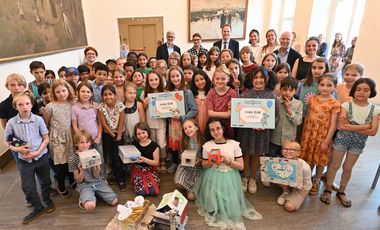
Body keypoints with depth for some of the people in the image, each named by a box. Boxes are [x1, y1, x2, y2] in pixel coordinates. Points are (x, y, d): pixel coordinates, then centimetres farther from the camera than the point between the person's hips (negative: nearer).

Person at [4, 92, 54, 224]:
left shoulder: (38, 120, -12)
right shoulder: (11, 123, -10)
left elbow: (46, 139, -6)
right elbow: (7, 142, 0)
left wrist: (37, 152, -16)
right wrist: (17, 149, -18)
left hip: (42, 156, -1)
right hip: (24, 159, 1)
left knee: (45, 182, 16)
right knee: (27, 186, 8)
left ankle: (47, 200, 42)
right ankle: (38, 208, 29)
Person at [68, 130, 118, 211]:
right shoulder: (72, 159, -9)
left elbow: (95, 176, -5)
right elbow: (79, 180, -5)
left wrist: (98, 168, -26)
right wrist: (82, 171, -26)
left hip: (99, 182, 3)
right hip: (85, 185, -3)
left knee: (114, 201, -11)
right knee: (90, 206, -30)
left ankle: (95, 193, 13)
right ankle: (83, 198, 5)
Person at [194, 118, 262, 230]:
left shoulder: (234, 144, -8)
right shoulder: (207, 145, -5)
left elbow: (241, 166, -5)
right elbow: (204, 165, 6)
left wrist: (227, 161, -21)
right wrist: (211, 162, -15)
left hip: (229, 179, 0)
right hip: (213, 179, 1)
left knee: (229, 202, -6)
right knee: (214, 200, -6)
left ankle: (230, 212, 24)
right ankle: (215, 212, 24)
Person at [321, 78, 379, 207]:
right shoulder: (346, 105, -11)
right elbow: (342, 125, -21)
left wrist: (350, 127, -19)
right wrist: (365, 126, -21)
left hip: (359, 142, 2)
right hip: (342, 139, -2)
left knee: (348, 168, 14)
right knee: (335, 165, 7)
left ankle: (341, 192, 32)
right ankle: (328, 190, 23)